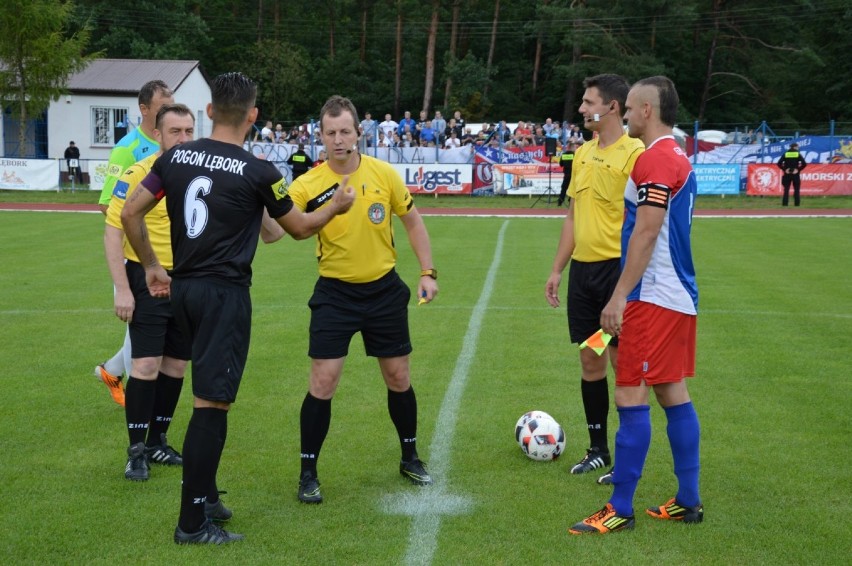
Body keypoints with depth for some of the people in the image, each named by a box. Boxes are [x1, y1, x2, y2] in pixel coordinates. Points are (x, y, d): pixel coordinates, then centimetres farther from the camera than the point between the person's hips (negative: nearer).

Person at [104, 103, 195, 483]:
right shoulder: (139, 174, -11)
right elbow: (113, 231, -11)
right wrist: (122, 289, -15)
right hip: (148, 280, -5)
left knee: (176, 365, 10)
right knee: (146, 365, -7)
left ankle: (157, 442, 23)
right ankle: (136, 451, 3)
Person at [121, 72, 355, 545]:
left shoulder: (176, 157, 3)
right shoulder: (258, 172, -10)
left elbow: (130, 213, 6)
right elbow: (300, 228, 4)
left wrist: (152, 266, 19)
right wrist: (337, 205, 22)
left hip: (183, 288, 6)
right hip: (225, 293, -6)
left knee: (209, 396, 21)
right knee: (212, 404, -3)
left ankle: (205, 494, 29)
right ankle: (193, 523, 0)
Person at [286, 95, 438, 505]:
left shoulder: (384, 174, -7)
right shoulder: (309, 185, -13)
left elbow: (413, 222, 6)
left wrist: (427, 273, 2)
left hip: (384, 290, 2)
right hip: (335, 294, -2)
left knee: (398, 377, 12)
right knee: (323, 383, -8)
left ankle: (410, 458, 33)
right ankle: (308, 474, 6)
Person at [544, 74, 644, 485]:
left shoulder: (634, 154, -11)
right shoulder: (583, 153, 13)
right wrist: (557, 269, 17)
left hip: (616, 267, -7)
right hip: (582, 267, 7)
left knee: (622, 360, -1)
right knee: (590, 360, 11)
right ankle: (598, 449, 23)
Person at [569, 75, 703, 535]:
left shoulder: (655, 159, -15)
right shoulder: (678, 157, 16)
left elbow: (646, 233, -21)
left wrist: (620, 296, -19)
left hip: (653, 300, -10)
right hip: (678, 295, 10)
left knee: (631, 398, -6)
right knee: (673, 394, 12)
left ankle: (620, 510, -2)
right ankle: (688, 501, 18)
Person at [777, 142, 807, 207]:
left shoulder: (785, 154, 3)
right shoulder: (798, 154, -1)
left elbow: (779, 163, -5)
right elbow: (804, 164, -10)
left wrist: (784, 169, -1)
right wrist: (798, 169, -4)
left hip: (787, 174, 1)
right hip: (795, 174, -1)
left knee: (786, 189, 3)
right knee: (796, 189, 5)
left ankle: (785, 203, -2)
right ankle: (796, 203, 2)